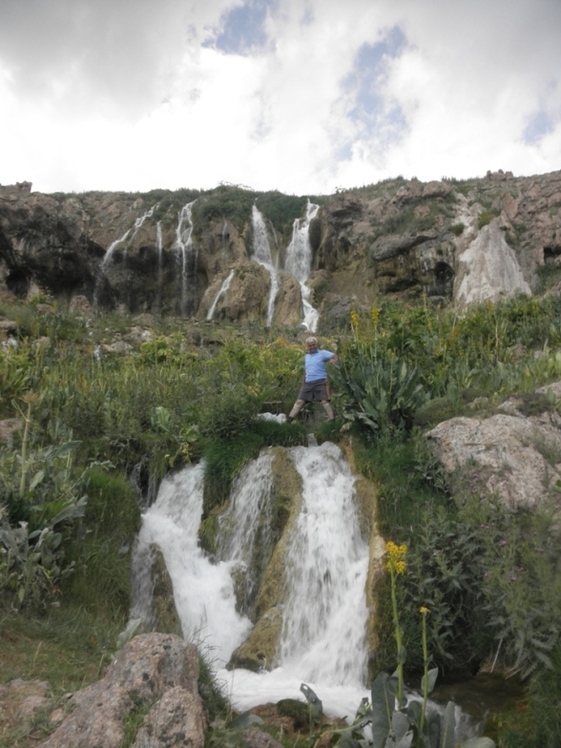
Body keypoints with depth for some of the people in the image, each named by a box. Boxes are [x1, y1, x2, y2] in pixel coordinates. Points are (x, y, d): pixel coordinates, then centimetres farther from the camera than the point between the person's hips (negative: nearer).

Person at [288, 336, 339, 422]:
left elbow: (335, 357, -9)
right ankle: (288, 421, 6)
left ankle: (332, 420, -8)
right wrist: (302, 384, 22)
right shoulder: (306, 357, 19)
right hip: (308, 383, 5)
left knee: (324, 401, -13)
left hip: (320, 382, -5)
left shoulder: (322, 353, 1)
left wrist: (333, 361, -32)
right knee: (299, 401, 4)